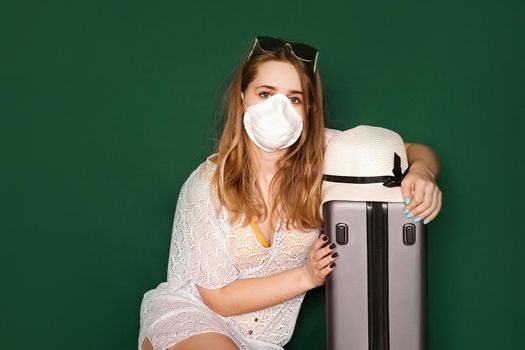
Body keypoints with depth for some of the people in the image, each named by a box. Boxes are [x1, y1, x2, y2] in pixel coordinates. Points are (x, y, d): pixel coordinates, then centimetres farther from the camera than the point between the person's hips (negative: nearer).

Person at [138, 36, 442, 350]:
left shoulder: (322, 152, -10)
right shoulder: (208, 184, -17)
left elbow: (414, 151, -2)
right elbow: (218, 297, -11)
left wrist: (422, 172, -26)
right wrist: (307, 277, -16)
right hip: (186, 316, -4)